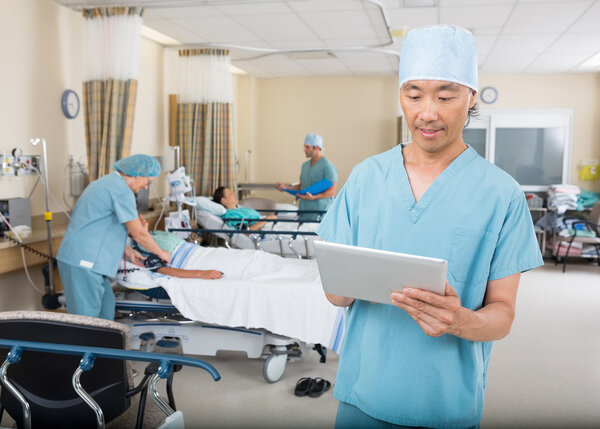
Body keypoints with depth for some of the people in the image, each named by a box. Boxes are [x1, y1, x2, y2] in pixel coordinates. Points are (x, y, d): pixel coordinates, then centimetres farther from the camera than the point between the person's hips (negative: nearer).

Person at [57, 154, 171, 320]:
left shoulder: (106, 182, 19)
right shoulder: (121, 191, -14)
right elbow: (139, 233, -11)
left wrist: (127, 251, 21)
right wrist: (161, 253, 4)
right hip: (83, 261, -11)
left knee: (106, 309, 15)